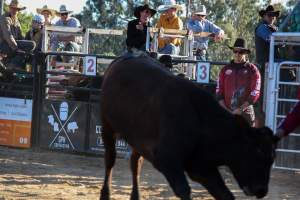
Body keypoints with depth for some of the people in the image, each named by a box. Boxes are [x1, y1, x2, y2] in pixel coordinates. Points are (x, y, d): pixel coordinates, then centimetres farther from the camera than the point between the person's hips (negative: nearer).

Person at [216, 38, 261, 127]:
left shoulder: (252, 70, 3)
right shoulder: (225, 70, 12)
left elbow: (255, 93, -4)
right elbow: (219, 92, 10)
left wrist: (241, 109, -11)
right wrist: (225, 109, -4)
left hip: (245, 112, -2)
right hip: (227, 113, 2)